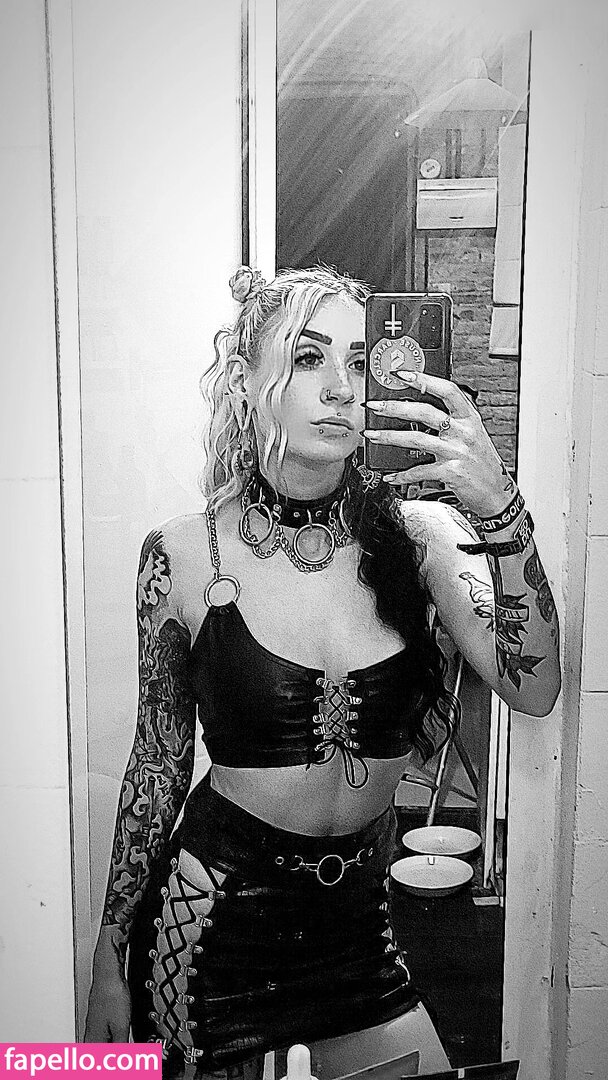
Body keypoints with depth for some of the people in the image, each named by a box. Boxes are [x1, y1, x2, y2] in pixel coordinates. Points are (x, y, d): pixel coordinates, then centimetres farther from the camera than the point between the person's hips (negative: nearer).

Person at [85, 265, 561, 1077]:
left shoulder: (418, 536, -9)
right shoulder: (183, 555, -13)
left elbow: (533, 692, -19)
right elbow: (159, 763, -3)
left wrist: (502, 511, -32)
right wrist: (110, 957, 3)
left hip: (358, 918, 2)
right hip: (213, 915, -1)